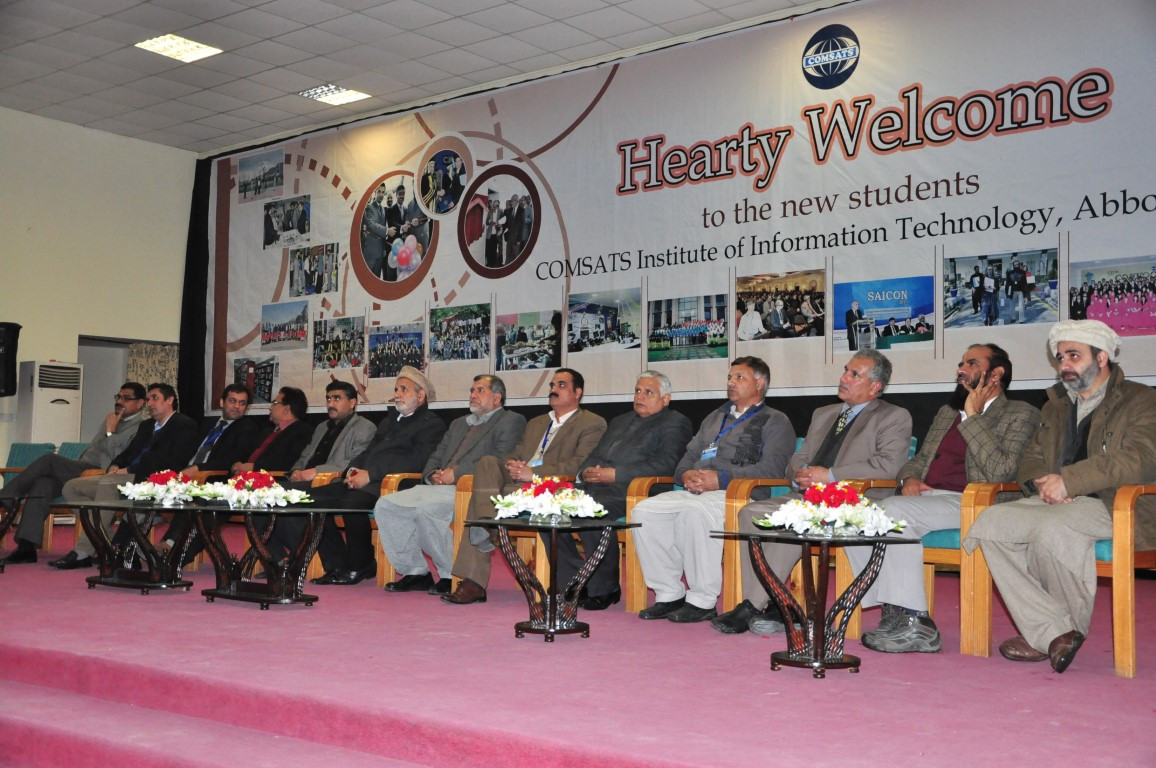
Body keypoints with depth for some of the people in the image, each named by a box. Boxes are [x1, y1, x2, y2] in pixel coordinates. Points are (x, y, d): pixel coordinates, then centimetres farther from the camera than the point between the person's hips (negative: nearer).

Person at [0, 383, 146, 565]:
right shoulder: (110, 421, 26)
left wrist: (110, 432, -10)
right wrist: (72, 468, 14)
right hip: (82, 470, 8)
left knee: (49, 459, -20)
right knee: (43, 483, -19)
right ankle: (27, 546, -23)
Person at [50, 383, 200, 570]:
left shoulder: (185, 425, 0)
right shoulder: (146, 425, 28)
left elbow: (174, 463, -13)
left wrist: (129, 470, -14)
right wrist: (115, 466, 2)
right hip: (126, 478, 10)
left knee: (108, 483, -34)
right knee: (72, 487, -5)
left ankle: (83, 552, -31)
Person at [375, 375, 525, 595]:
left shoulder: (511, 421, 5)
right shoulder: (458, 424, 31)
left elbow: (501, 462, -10)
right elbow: (436, 457, 28)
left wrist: (456, 473, -13)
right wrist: (433, 475, 3)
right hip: (439, 487, 8)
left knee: (425, 508, -33)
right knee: (385, 505, -11)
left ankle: (453, 575, -17)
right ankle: (415, 572, -3)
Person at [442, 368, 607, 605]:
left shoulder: (592, 424, 8)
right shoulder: (535, 423, 32)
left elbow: (580, 465, -8)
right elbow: (514, 455, 24)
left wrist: (532, 473, -16)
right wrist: (512, 465, -3)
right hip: (514, 484, 7)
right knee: (487, 462, -24)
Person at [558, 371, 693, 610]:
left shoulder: (675, 423, 6)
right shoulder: (620, 421, 31)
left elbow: (665, 464, -10)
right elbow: (594, 456, 27)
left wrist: (615, 473, -16)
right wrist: (585, 472, 1)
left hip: (629, 492, -7)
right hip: (594, 488, 8)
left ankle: (604, 589, -18)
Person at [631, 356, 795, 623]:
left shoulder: (775, 422, 9)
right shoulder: (715, 417, 32)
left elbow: (771, 468, -8)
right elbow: (688, 456, 28)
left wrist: (721, 479, -17)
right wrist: (687, 475, 1)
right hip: (695, 491, 7)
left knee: (694, 511, -38)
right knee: (644, 510, -18)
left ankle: (702, 601, -28)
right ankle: (669, 594, -13)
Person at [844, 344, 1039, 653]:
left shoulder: (1021, 414, 6)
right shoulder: (948, 412, 29)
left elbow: (1001, 471, -10)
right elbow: (920, 458, 32)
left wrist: (974, 417, -8)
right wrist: (909, 478, 8)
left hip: (967, 504, -7)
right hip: (922, 497, 7)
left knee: (894, 511, -33)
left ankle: (915, 623, -28)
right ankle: (895, 613, -19)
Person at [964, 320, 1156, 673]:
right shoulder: (1056, 404, 24)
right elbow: (1031, 459, 22)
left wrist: (1068, 481, -20)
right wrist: (1042, 483, -4)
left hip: (1115, 505, -7)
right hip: (1057, 502, 7)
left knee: (1053, 528, -36)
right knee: (990, 522, -20)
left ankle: (1074, 626, -11)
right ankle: (1052, 633, -23)